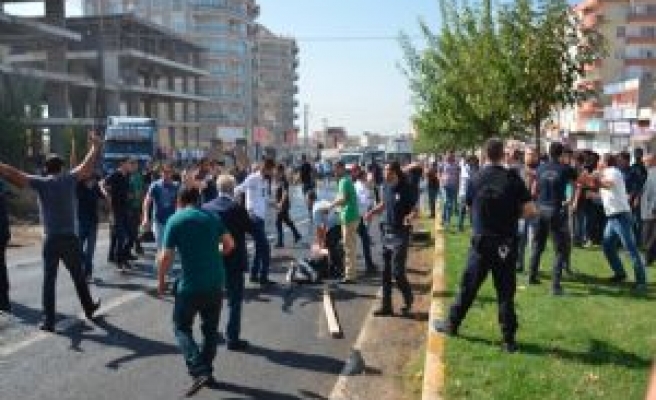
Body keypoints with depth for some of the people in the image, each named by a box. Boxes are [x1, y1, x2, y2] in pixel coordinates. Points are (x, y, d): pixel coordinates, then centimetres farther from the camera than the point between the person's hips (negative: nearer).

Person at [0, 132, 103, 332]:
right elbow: (87, 165, 13)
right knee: (78, 276, 16)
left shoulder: (40, 182, -2)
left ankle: (48, 320, 3)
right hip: (70, 238, 1)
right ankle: (89, 308, 31)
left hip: (51, 239, -1)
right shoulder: (69, 179, 2)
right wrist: (96, 145, 27)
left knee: (49, 279, 4)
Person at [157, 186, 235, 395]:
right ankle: (206, 370, 25)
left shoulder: (175, 220, -5)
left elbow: (166, 257, -10)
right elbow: (229, 244, 6)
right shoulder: (212, 216, 6)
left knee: (182, 327, 9)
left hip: (191, 284, -4)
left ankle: (199, 371, -7)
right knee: (211, 328, 18)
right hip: (215, 282, 4)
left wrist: (161, 280, 4)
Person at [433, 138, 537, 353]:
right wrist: (513, 214, 7)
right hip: (505, 244, -1)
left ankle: (452, 324, 28)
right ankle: (508, 339, 13)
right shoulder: (512, 178, -9)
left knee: (468, 286, 13)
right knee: (505, 291, 7)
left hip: (481, 242, 1)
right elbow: (530, 211, -11)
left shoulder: (476, 179, -4)